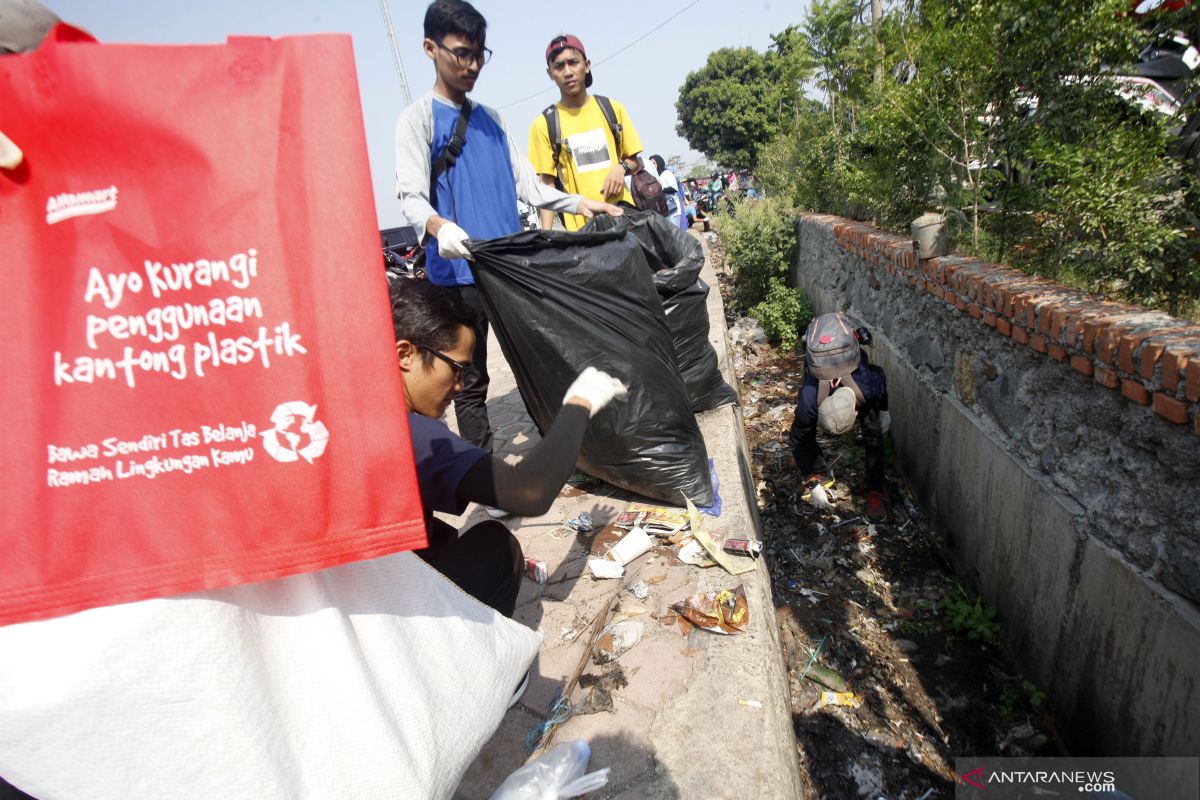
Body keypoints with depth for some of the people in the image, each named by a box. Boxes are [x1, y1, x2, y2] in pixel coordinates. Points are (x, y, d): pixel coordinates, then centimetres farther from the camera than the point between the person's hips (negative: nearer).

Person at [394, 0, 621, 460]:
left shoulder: (490, 119, 19)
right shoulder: (418, 118, 1)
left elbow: (527, 184, 18)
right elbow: (411, 195, -11)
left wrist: (578, 203, 5)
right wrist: (437, 226, -33)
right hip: (460, 270, -6)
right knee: (471, 380, -1)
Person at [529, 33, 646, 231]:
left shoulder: (612, 109, 7)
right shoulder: (544, 124, 0)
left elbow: (636, 162, 15)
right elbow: (547, 185, -1)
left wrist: (622, 167, -8)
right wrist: (546, 235, -12)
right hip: (579, 228, -2)